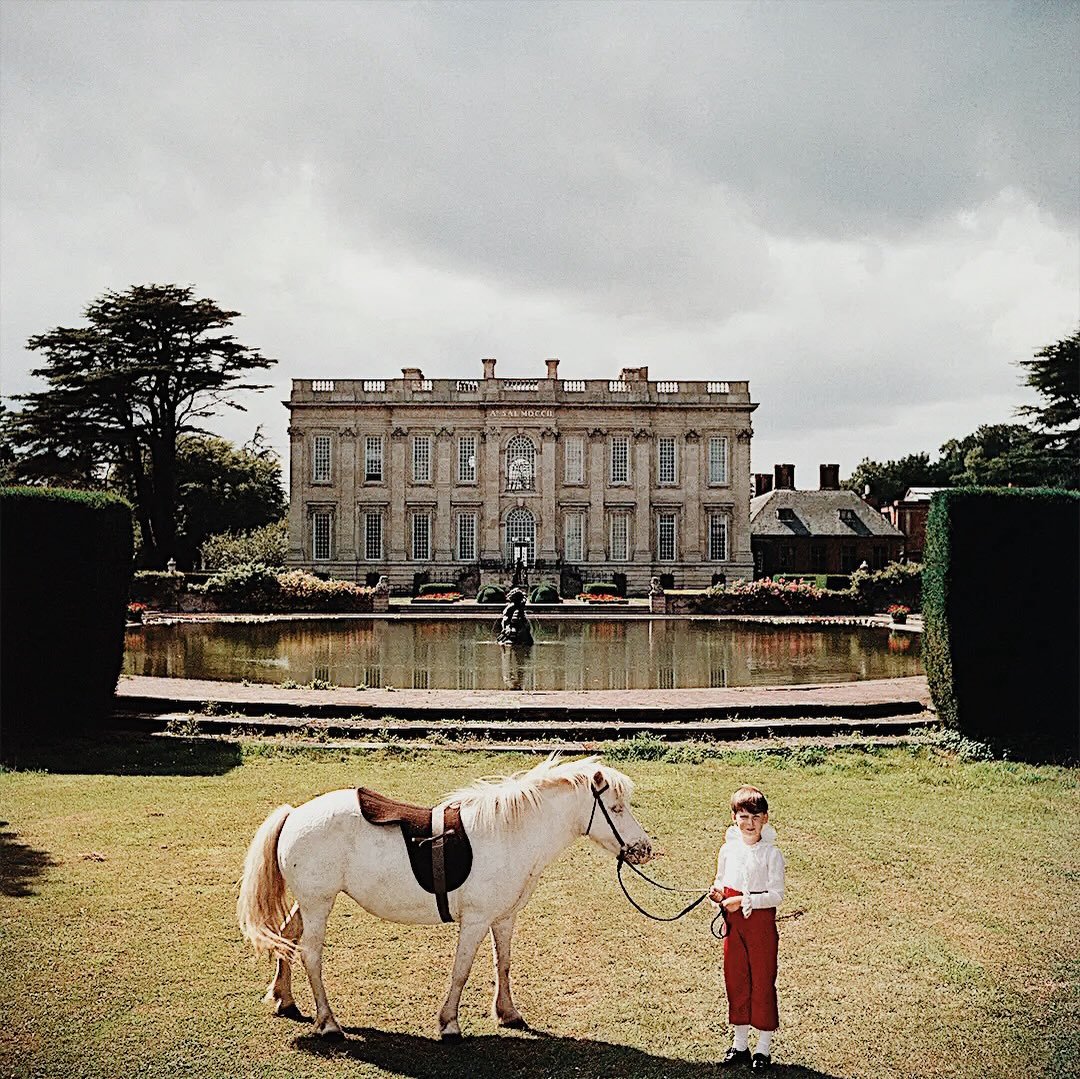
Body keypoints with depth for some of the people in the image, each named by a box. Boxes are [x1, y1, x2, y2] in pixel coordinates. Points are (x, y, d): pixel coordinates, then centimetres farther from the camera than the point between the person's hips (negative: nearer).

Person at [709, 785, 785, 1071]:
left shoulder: (771, 853, -10)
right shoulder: (727, 849, 3)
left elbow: (776, 895, -13)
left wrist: (744, 900, -21)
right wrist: (717, 893, -6)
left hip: (760, 922, -4)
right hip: (733, 924, 5)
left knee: (762, 982, 4)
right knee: (734, 981, 11)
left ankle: (764, 1047, 17)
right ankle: (740, 1043, 26)